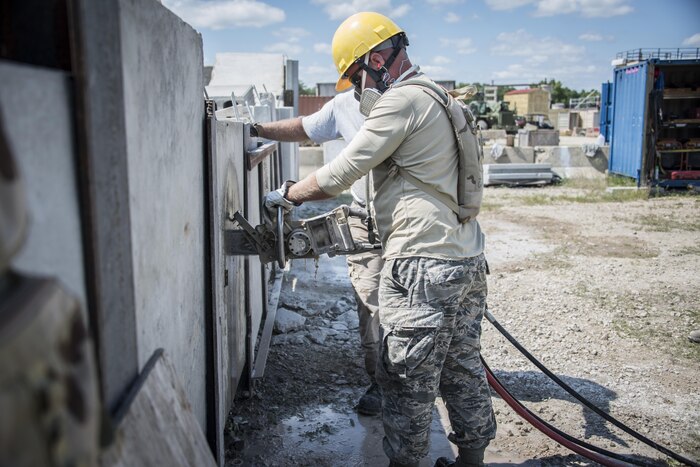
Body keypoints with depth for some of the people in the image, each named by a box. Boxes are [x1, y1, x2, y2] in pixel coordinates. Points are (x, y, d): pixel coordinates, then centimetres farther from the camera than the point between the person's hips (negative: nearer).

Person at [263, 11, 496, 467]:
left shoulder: (400, 100, -12)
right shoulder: (436, 97, 18)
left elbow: (339, 175, -11)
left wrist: (286, 194, 4)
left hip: (424, 267, -10)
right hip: (468, 259, 10)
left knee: (408, 381, 3)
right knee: (463, 367, 18)